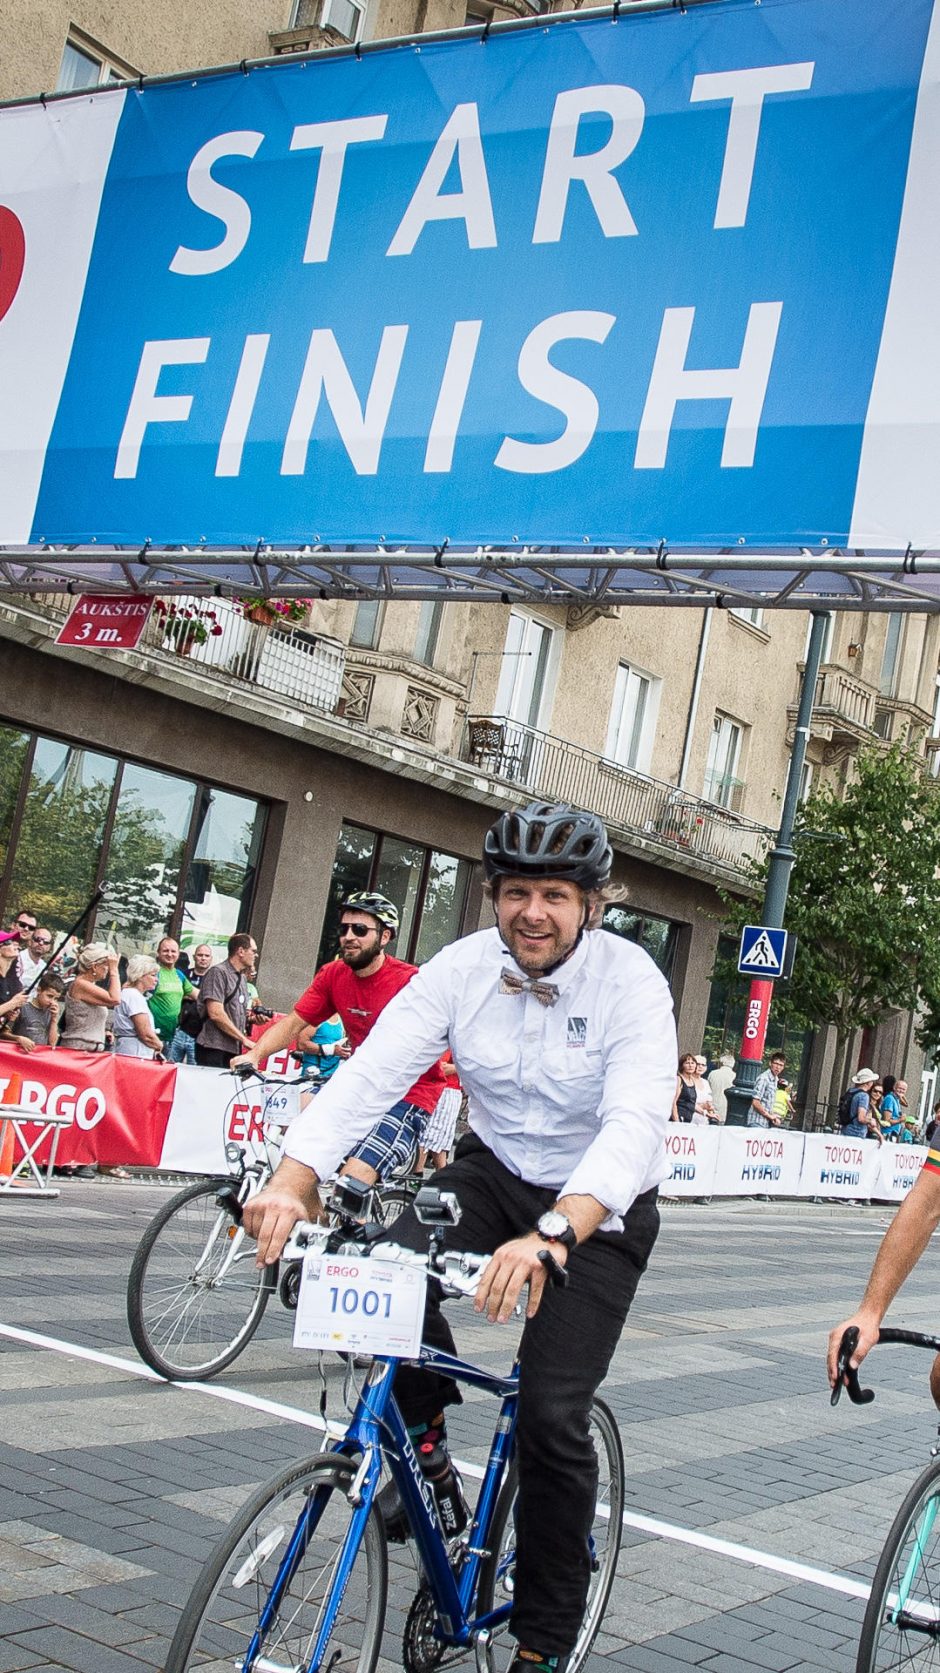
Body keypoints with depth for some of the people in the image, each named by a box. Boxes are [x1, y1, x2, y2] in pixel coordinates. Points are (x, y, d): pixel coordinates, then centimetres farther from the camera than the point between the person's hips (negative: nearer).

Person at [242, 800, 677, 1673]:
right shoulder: (464, 966, -13)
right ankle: (424, 1433, 5)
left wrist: (550, 1236, -54)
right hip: (495, 1169, 3)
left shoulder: (630, 982, -23)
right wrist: (292, 1180, -40)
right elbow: (371, 1075, -23)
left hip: (600, 1206, -3)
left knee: (552, 1415, -13)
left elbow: (636, 1123, -38)